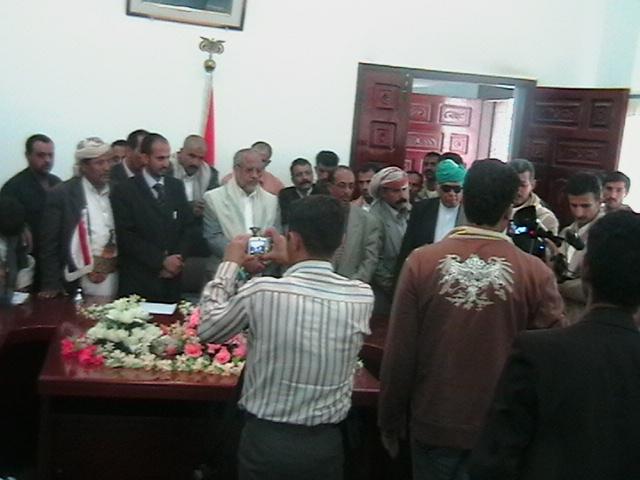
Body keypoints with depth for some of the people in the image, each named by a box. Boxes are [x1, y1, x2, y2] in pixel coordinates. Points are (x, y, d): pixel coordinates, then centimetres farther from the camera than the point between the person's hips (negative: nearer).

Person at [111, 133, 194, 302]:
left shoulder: (176, 186, 10)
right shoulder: (124, 190, -4)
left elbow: (187, 225, 9)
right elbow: (126, 236, -10)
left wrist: (177, 259, -6)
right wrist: (161, 261, -14)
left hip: (172, 277, 4)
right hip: (138, 279, -4)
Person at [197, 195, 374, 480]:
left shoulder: (261, 291, -20)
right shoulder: (362, 297, -11)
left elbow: (208, 329, -1)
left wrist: (230, 264, 7)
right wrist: (291, 263, 17)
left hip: (265, 439, -2)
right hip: (326, 444, 3)